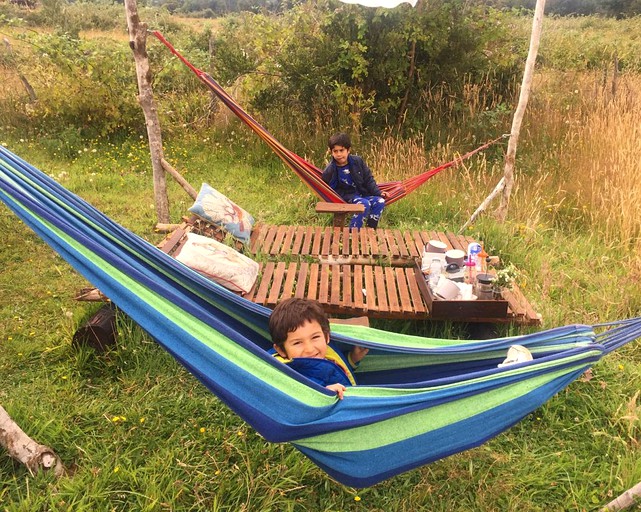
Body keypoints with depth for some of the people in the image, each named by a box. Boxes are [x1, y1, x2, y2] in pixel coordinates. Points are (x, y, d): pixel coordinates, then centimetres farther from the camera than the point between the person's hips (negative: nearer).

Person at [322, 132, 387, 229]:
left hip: (361, 193, 5)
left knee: (380, 202, -16)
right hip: (346, 196, -5)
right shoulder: (330, 171, -11)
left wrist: (378, 193, 0)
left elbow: (368, 180, 6)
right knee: (365, 204, -31)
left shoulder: (358, 161, -1)